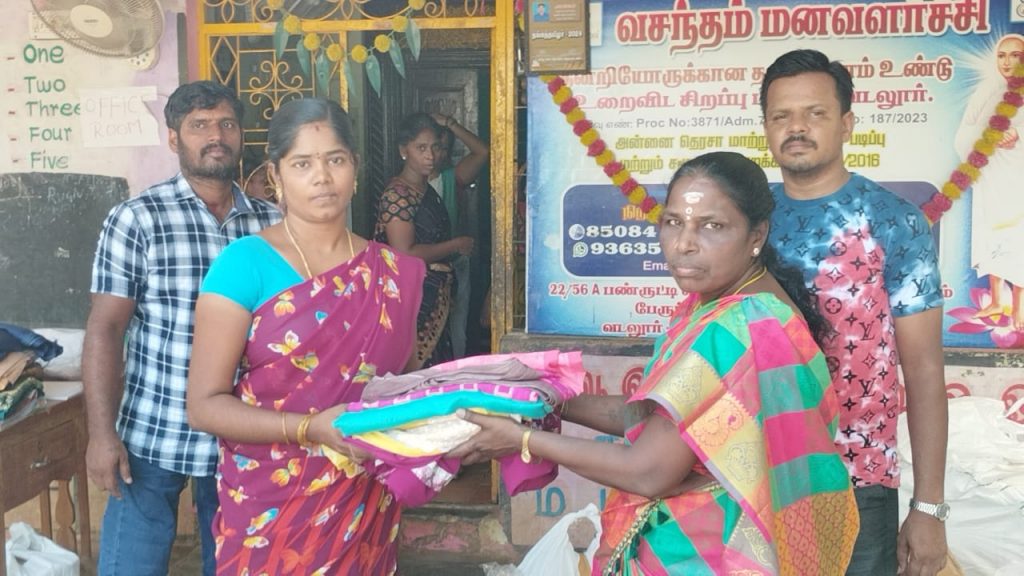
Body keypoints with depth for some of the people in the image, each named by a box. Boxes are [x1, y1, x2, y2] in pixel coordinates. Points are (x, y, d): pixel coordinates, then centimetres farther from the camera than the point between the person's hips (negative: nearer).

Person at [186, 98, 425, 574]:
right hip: (270, 508, -3)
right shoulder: (245, 264, -11)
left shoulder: (393, 273, 2)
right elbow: (205, 404, -13)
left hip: (365, 506, 4)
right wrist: (310, 428, -25)